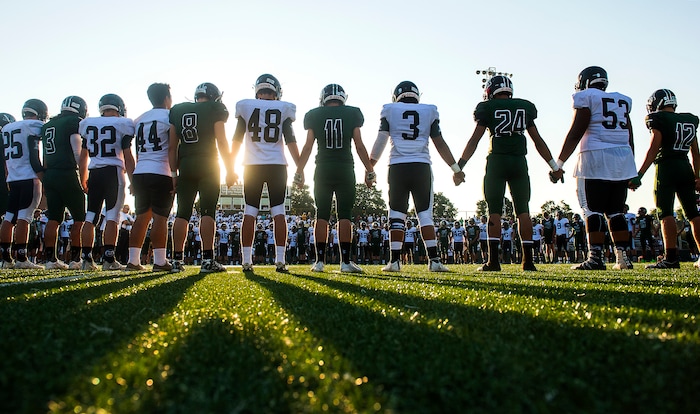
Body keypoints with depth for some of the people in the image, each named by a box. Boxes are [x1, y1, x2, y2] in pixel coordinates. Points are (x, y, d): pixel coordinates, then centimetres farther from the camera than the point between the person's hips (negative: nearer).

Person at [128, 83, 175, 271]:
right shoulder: (169, 116, -1)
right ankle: (160, 261, -5)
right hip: (161, 173, -6)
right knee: (160, 217, -5)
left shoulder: (139, 120, 18)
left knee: (142, 216, 10)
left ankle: (133, 260, 10)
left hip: (140, 173, 6)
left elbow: (138, 152, 21)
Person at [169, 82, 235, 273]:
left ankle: (177, 260, 5)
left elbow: (172, 146, 11)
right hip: (208, 165, -4)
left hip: (185, 165, 4)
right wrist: (230, 170, 0)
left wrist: (174, 173, 14)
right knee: (208, 211, -4)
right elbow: (222, 142, -5)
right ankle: (207, 260, -9)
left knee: (183, 212, 5)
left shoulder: (177, 111, 13)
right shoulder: (214, 111, 0)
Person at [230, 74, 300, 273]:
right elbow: (291, 141, 1)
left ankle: (247, 261, 0)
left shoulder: (246, 107, 5)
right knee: (278, 213, 1)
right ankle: (280, 260, -3)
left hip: (252, 166, 1)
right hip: (277, 166, 0)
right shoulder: (283, 109, 3)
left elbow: (237, 139, 5)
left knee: (249, 213, 3)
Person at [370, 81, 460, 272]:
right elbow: (440, 143, 9)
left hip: (397, 167, -1)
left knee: (397, 214, 5)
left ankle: (395, 260, 1)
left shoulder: (390, 111, 7)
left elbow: (380, 143, 7)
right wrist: (456, 168, 15)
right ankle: (434, 260, -1)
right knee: (425, 214, 5)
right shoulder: (429, 112, 10)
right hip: (422, 167, 1)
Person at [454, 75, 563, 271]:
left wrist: (459, 167, 0)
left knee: (494, 210, 1)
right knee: (523, 210, 7)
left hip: (497, 161, -2)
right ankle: (528, 260, 4)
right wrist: (554, 166, 20)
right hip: (519, 161, 3)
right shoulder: (525, 107, 12)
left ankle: (493, 260, -4)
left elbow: (474, 140, -3)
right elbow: (538, 141, 13)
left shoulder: (488, 108, 2)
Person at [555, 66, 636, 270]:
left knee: (593, 210, -5)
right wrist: (632, 171, 23)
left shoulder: (586, 98, 0)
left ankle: (595, 257, -9)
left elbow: (575, 133, -7)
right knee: (615, 211, 11)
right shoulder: (622, 101, 18)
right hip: (623, 158, 6)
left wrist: (558, 164, -5)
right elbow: (630, 138, 17)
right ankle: (623, 257, 9)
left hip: (596, 157, -6)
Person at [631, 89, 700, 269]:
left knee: (665, 213, -8)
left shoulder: (659, 121, -5)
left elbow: (653, 150, -10)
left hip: (666, 167, -7)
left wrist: (639, 175, -10)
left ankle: (671, 257, -14)